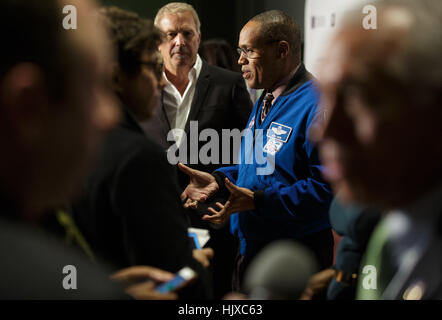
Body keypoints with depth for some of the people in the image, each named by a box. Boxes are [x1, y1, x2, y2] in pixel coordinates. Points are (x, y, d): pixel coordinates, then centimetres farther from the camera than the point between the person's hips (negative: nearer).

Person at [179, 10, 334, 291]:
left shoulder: (315, 106, -19)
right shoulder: (266, 101, 15)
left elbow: (326, 187, -26)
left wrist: (257, 200, -28)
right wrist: (218, 181, 4)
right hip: (251, 250, 9)